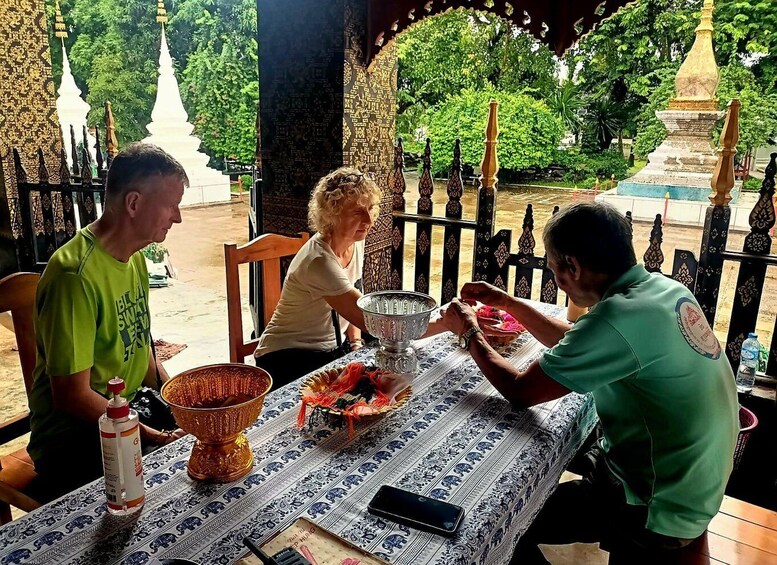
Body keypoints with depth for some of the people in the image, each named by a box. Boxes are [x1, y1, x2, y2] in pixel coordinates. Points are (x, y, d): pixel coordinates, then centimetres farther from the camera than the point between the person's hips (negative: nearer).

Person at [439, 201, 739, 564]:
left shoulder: (617, 317, -31)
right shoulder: (663, 288, -3)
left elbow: (520, 391, -21)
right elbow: (577, 348, 11)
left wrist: (470, 333, -5)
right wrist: (507, 302, 10)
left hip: (656, 513, -8)